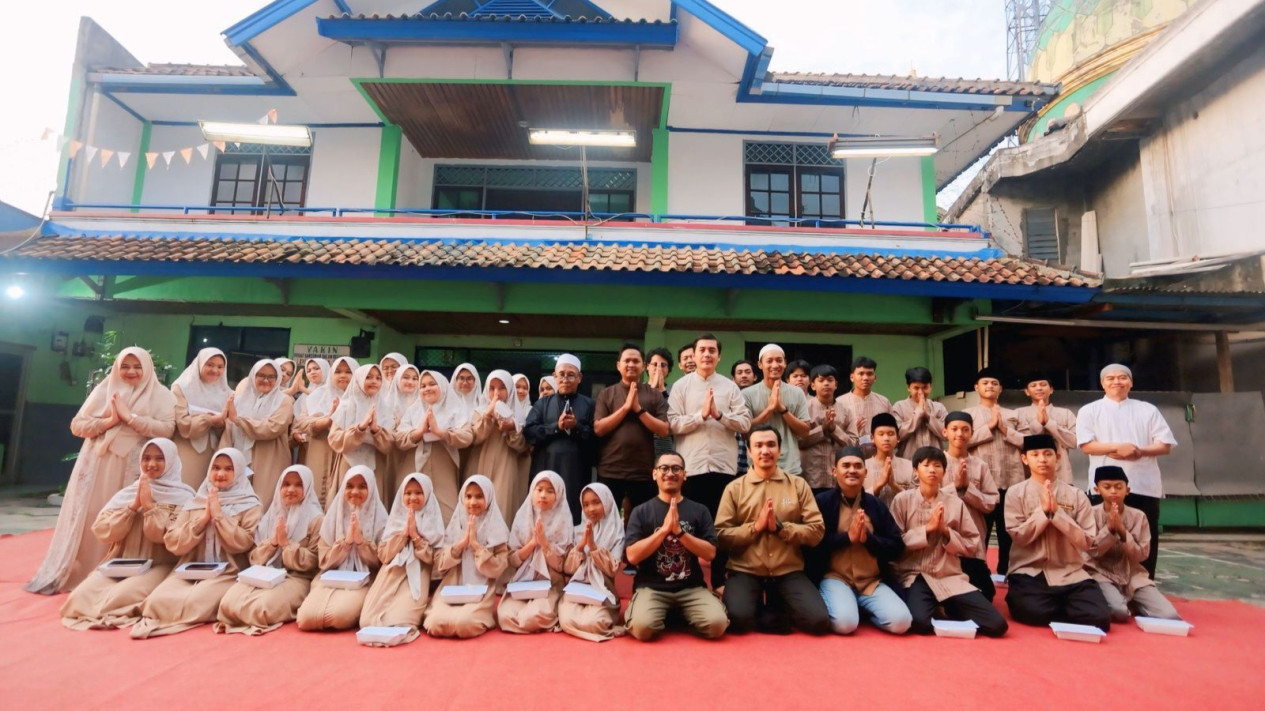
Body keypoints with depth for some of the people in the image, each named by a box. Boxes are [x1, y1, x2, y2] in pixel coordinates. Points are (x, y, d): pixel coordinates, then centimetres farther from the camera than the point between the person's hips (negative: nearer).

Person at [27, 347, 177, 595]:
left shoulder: (160, 395, 1)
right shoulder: (104, 390, 9)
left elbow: (167, 428, -12)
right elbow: (77, 425, 5)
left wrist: (129, 417, -15)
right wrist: (110, 421, -11)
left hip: (133, 467, -2)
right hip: (97, 464, 3)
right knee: (88, 519, 7)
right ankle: (66, 574, 20)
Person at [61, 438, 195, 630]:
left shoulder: (183, 497, -1)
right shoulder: (127, 493, 13)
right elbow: (102, 531, 3)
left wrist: (149, 506, -13)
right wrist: (134, 506, -9)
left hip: (159, 567, -5)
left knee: (122, 596, -32)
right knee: (80, 595, -21)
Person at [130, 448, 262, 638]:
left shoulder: (250, 505, 2)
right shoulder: (194, 502, 15)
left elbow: (243, 544, -11)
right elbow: (172, 543, 6)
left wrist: (219, 515, -11)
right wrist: (203, 519, -7)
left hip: (228, 573, -3)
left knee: (194, 602, -31)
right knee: (157, 599, -27)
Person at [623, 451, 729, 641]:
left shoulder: (699, 511, 7)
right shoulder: (641, 512, 2)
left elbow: (710, 553, -2)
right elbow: (632, 556, -7)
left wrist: (679, 531, -15)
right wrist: (664, 529, -16)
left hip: (691, 587, 2)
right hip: (651, 587, -2)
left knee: (717, 624, -23)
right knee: (642, 627, -29)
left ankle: (681, 616, 8)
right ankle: (665, 615, 5)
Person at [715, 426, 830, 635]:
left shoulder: (798, 485, 6)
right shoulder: (734, 488, 3)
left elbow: (817, 532, 0)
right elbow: (721, 535, -2)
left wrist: (780, 527, -13)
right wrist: (755, 526, -14)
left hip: (789, 572, 2)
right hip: (746, 572, -1)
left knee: (818, 620, -19)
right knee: (738, 618, -28)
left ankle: (774, 610, 9)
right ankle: (777, 614, 4)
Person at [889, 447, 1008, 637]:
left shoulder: (956, 503, 6)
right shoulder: (902, 500, 0)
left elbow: (972, 545, 7)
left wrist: (946, 531, -10)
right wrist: (927, 528, -13)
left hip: (951, 577, 3)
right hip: (915, 576, -3)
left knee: (997, 624, -13)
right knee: (920, 621, -32)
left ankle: (952, 612, 14)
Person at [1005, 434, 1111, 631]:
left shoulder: (1076, 495, 6)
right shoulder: (1016, 493, 1)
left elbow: (1087, 542, -2)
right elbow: (1019, 536, -7)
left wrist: (1056, 513, -13)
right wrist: (1044, 510, -15)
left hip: (1070, 573, 3)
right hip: (1029, 572, -2)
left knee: (1099, 617, -22)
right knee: (1036, 613, -31)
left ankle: (1055, 607, 7)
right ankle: (1017, 598, 4)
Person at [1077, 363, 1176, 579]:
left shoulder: (1148, 410, 12)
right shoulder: (1089, 410, 5)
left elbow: (1165, 445, 6)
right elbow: (1086, 445, -5)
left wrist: (1140, 452, -12)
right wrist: (1117, 447, -18)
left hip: (1144, 485, 2)